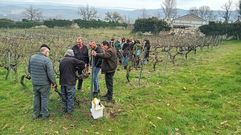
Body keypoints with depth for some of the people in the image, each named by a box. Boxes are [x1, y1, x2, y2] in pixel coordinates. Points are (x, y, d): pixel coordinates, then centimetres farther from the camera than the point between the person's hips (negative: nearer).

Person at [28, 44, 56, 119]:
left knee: (36, 97, 20)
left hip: (34, 83, 6)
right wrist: (54, 83, -6)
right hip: (44, 83, -6)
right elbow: (50, 74, -20)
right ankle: (44, 114, 22)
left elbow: (29, 70, 11)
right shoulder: (47, 60, -21)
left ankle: (36, 114, 31)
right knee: (44, 98, 10)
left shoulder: (32, 57, -1)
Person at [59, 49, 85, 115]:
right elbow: (82, 64, -15)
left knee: (64, 96, 16)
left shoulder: (62, 60, 9)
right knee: (70, 96, 5)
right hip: (70, 82, -6)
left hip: (62, 81, 6)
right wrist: (76, 69, -1)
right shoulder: (73, 60, -10)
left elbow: (60, 70, 14)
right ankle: (69, 110, 11)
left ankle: (65, 109, 27)